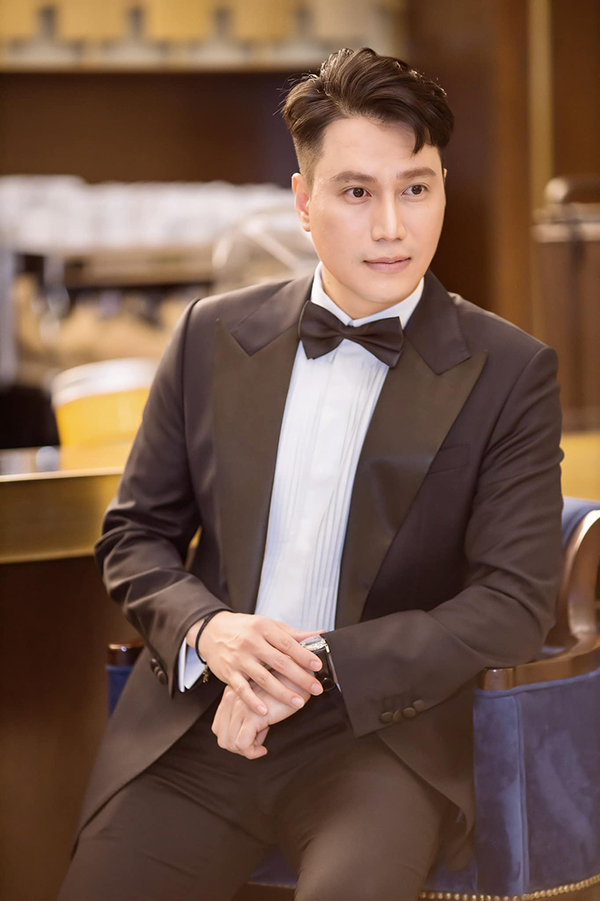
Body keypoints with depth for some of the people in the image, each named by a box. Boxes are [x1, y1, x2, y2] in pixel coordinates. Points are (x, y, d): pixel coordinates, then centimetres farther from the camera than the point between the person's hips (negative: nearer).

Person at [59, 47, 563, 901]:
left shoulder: (510, 372, 0)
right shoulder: (212, 335, 8)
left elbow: (515, 603, -5)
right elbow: (136, 534, 14)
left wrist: (321, 665, -16)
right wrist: (205, 630, -9)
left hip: (380, 727, -3)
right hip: (196, 722, 3)